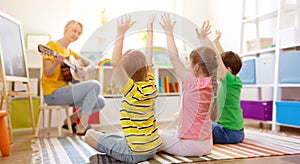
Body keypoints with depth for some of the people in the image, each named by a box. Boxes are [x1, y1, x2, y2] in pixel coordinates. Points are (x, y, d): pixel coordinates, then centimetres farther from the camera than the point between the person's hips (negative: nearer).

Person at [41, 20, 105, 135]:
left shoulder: (70, 52, 16)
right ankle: (82, 127, -16)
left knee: (100, 102, -3)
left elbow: (91, 65, 16)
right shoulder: (52, 45, -6)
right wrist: (57, 62, -35)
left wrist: (85, 70, -7)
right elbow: (47, 73, -15)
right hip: (53, 93, -8)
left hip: (65, 89, 8)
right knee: (95, 85, -21)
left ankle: (70, 120, 14)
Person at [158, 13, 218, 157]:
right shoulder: (213, 84, -1)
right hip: (207, 145, 8)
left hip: (191, 145, -7)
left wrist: (169, 33, 1)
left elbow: (174, 58, -9)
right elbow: (206, 58, 15)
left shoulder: (193, 83, -19)